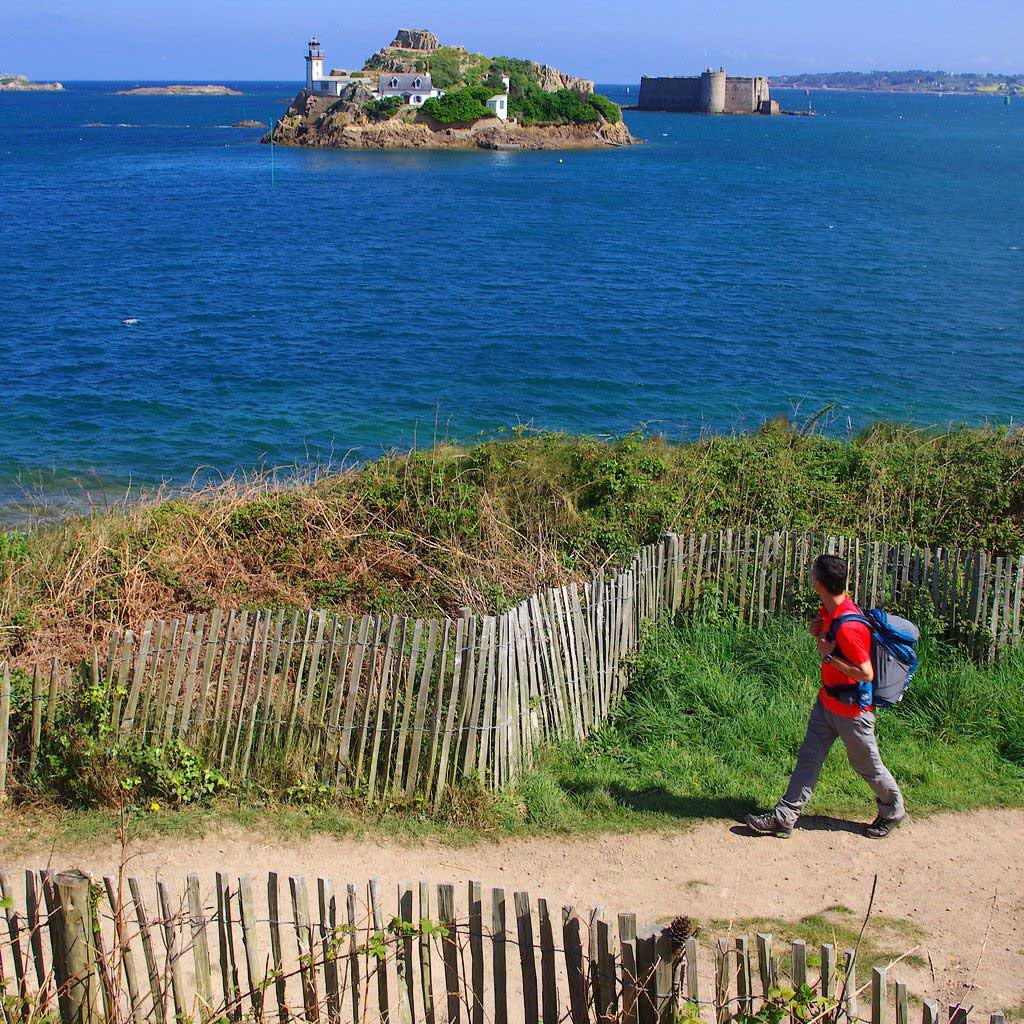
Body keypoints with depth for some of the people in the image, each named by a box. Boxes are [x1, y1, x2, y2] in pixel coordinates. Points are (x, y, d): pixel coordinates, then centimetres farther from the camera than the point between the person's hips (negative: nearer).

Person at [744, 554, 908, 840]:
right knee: (808, 759, 10)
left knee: (868, 766, 12)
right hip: (827, 700, 9)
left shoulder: (848, 626, -31)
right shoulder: (830, 609, -3)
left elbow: (866, 674, -27)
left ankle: (893, 812, 36)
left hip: (851, 709, -9)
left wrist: (829, 655, -24)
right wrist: (818, 630, -4)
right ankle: (784, 818, 15)